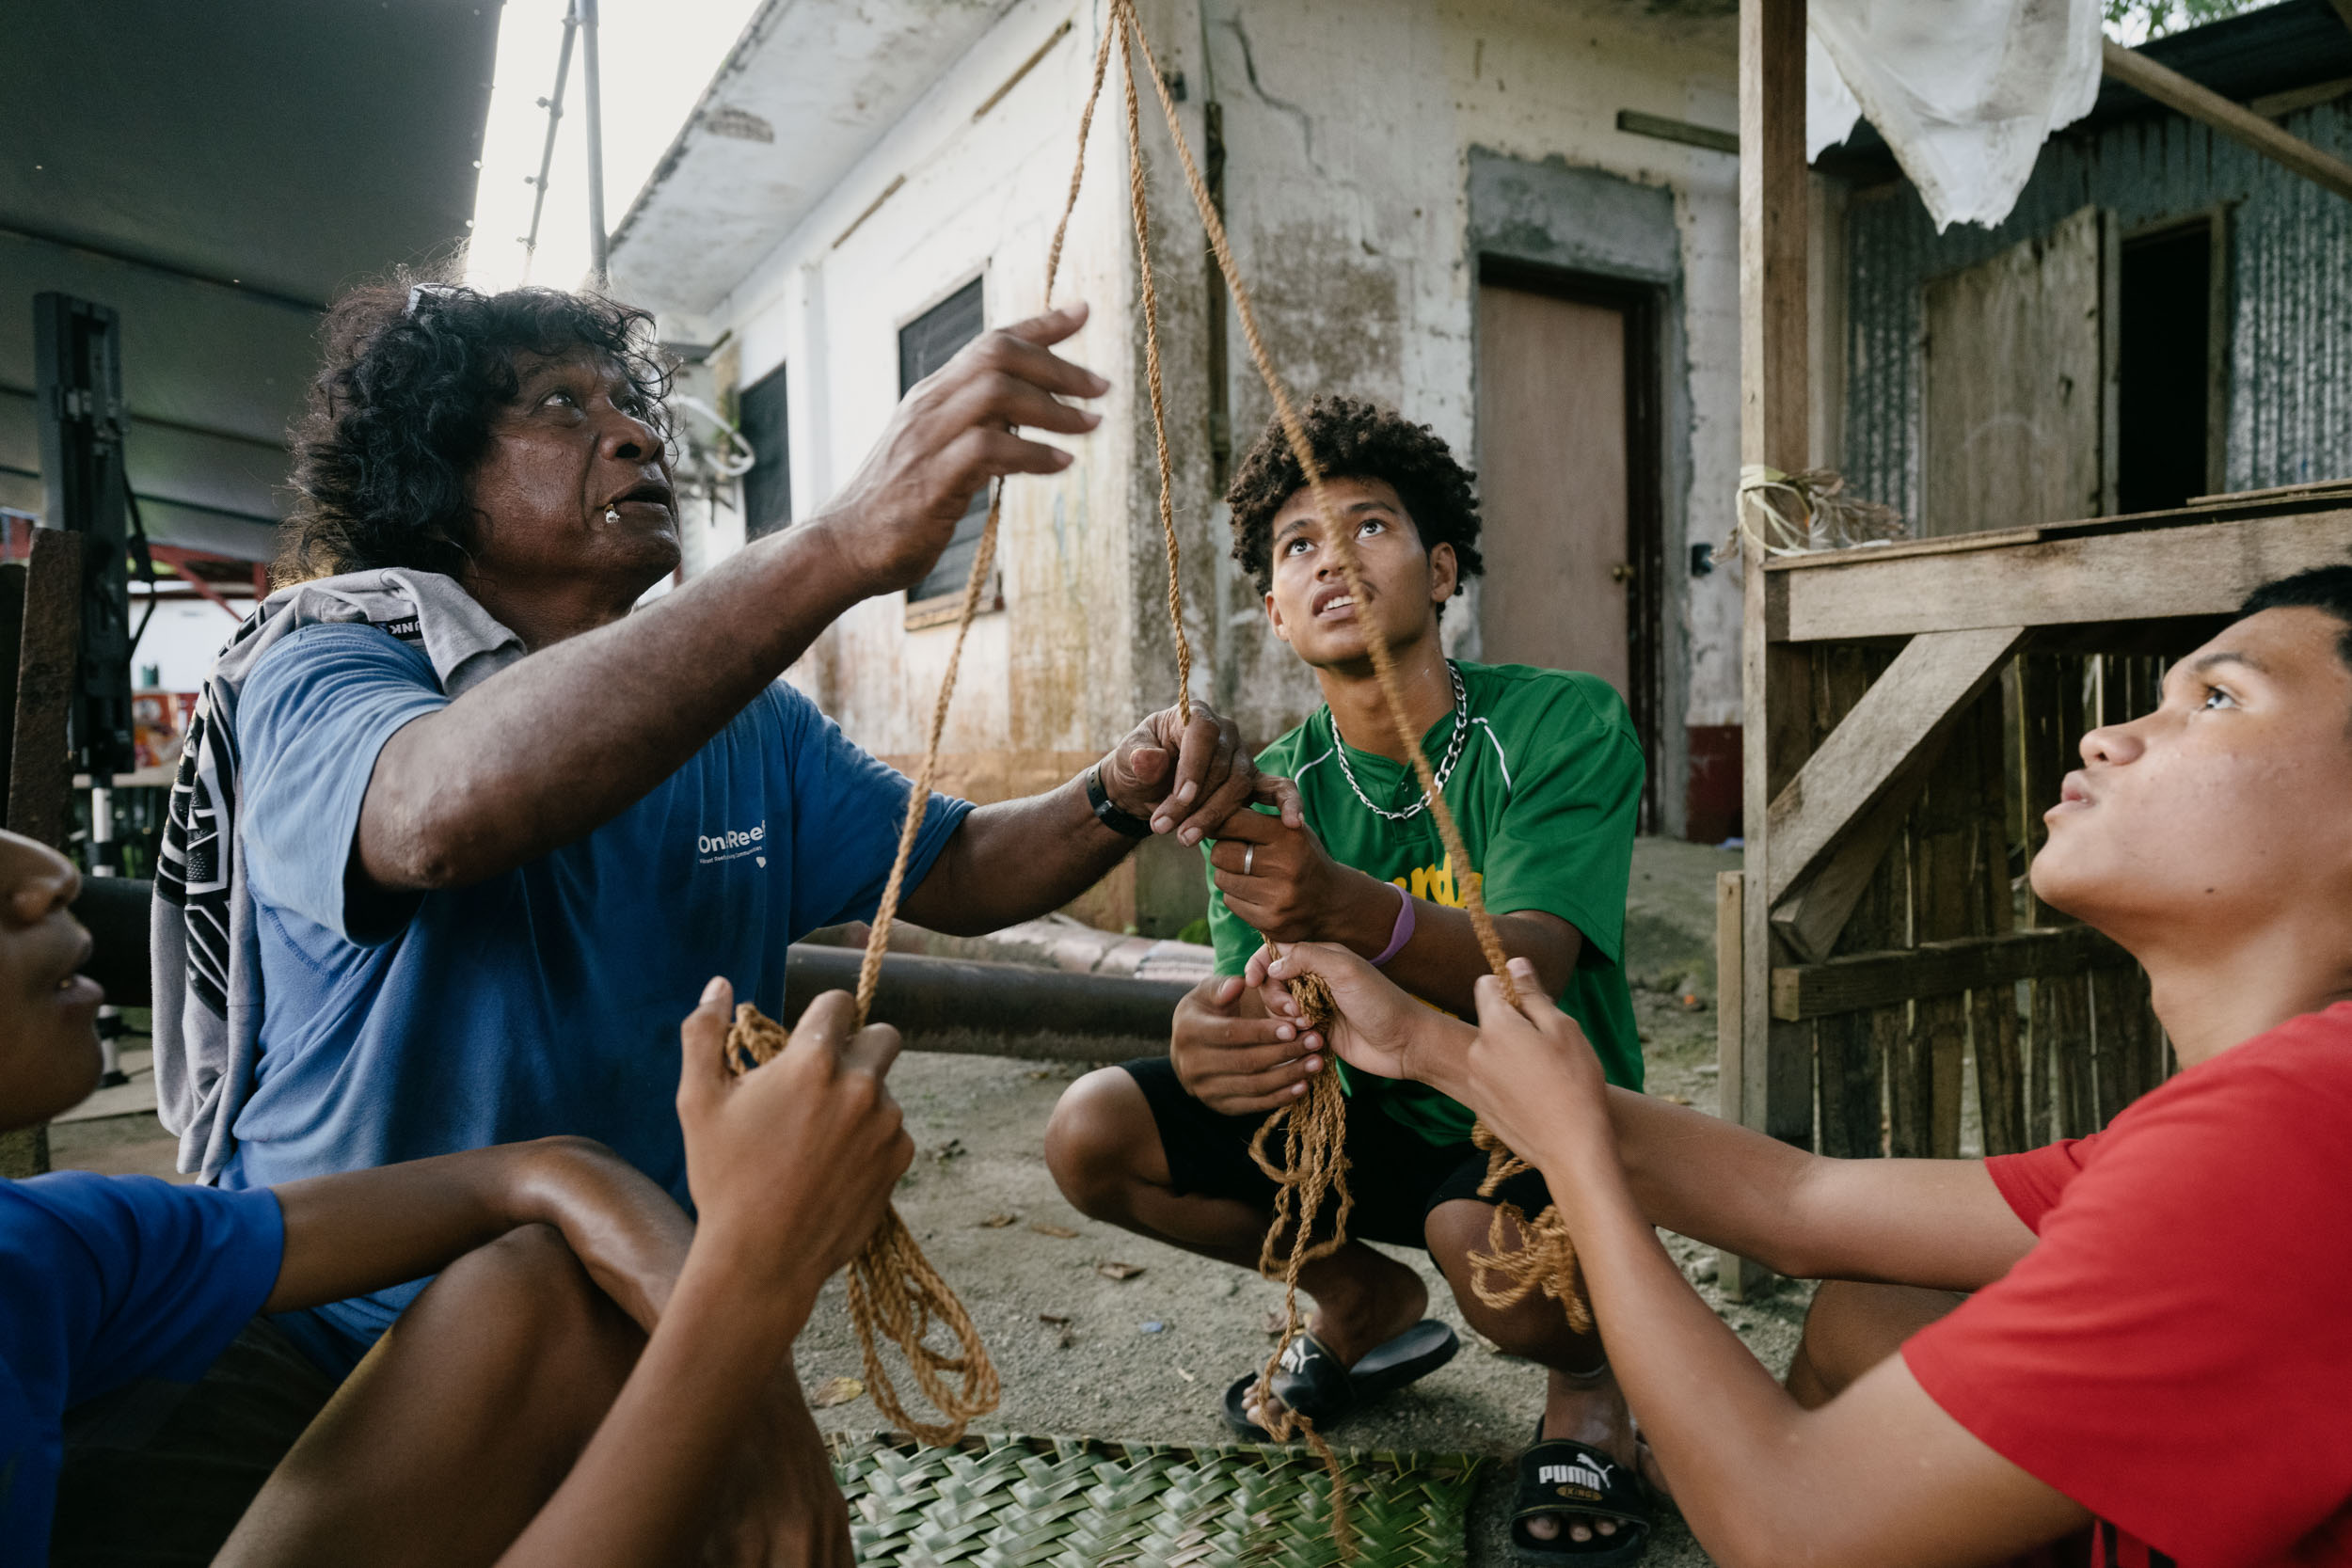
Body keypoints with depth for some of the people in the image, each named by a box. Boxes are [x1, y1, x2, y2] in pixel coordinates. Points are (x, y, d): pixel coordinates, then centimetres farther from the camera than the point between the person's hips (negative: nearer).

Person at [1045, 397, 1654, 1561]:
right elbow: (1253, 992, -13)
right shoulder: (1269, 790, -3)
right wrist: (1207, 1037, -39)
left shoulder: (1561, 723, -15)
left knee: (1488, 1235, -37)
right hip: (1373, 1119, 5)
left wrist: (1348, 909, -50)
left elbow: (1525, 968, -29)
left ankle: (1589, 1373, 3)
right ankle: (1367, 1303, 14)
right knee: (1093, 1134, -12)